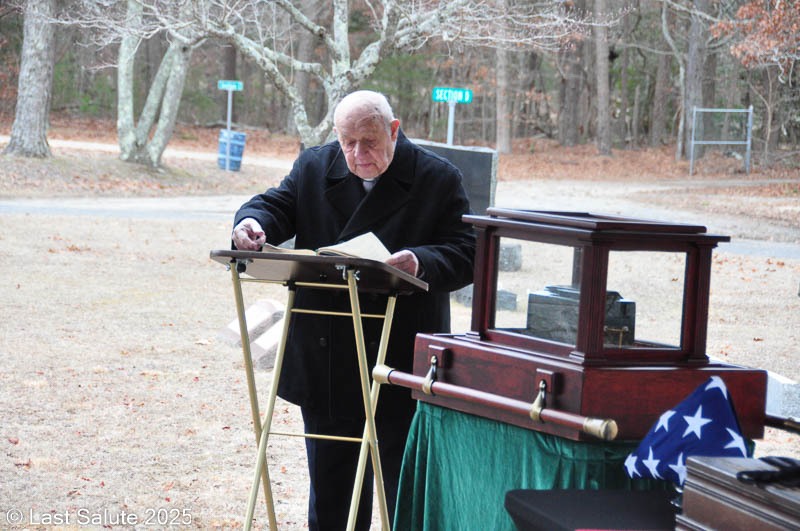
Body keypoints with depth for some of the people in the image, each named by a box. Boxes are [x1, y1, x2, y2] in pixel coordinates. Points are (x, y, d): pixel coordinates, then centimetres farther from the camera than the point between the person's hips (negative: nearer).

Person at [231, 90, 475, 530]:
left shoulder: (439, 180, -4)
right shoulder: (314, 168, 8)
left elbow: (466, 256, -8)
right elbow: (278, 205, 1)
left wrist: (422, 263, -29)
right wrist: (252, 221, -23)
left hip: (403, 361, -3)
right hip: (325, 361, 4)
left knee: (406, 492, 4)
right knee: (330, 480, 14)